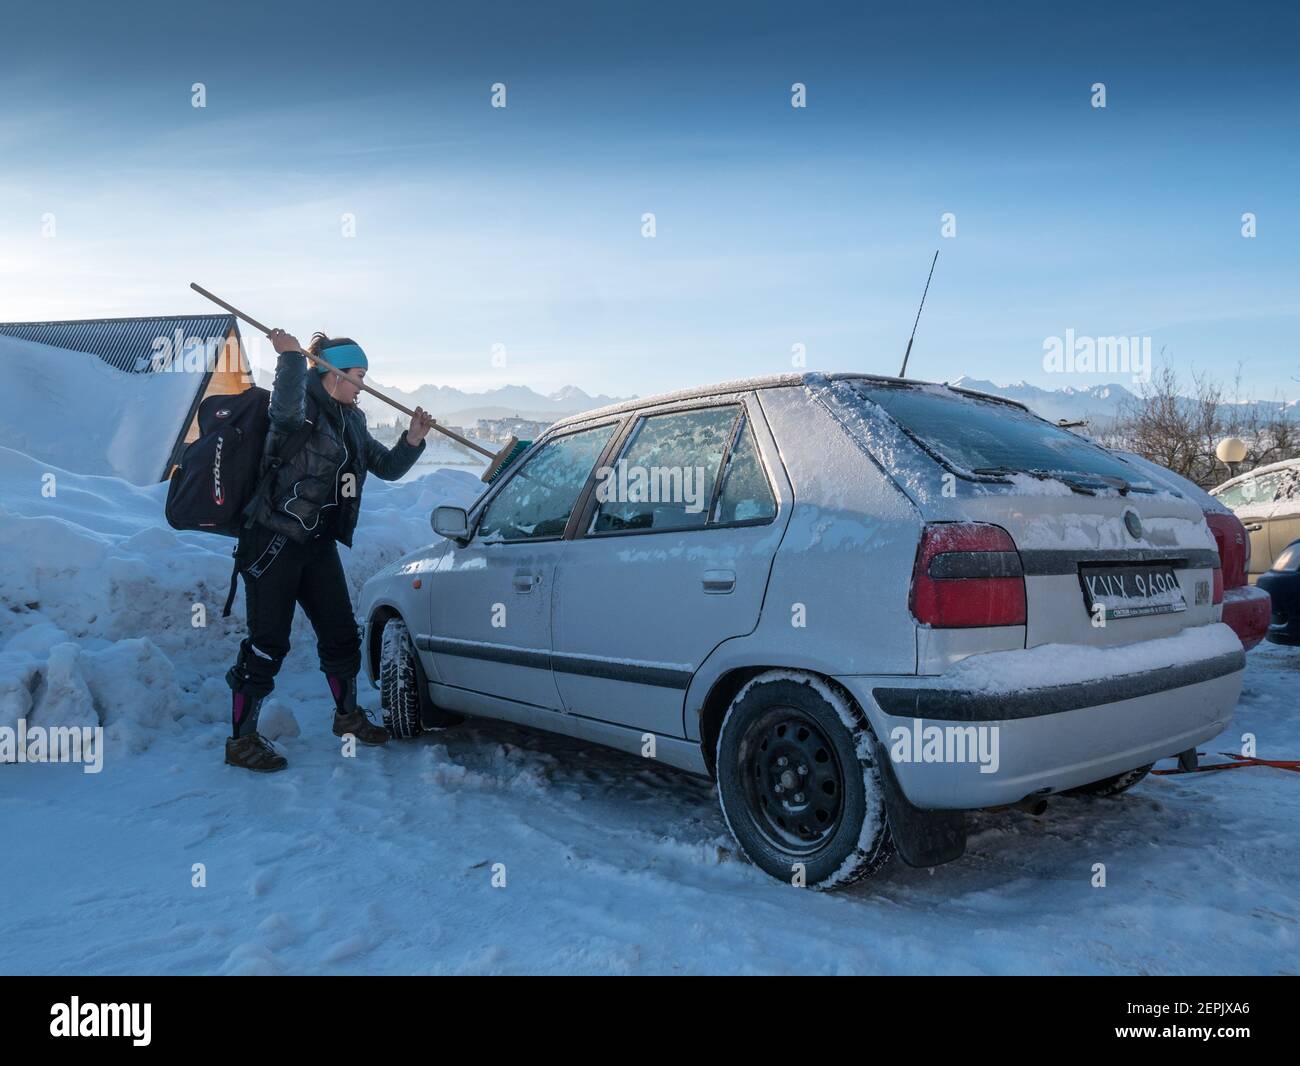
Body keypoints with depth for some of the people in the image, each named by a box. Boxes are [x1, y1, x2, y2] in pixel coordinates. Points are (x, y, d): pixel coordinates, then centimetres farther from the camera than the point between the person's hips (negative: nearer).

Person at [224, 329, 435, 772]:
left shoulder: (351, 421, 13)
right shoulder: (304, 406, -11)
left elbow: (387, 467, 15)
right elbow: (285, 408, -37)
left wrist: (413, 439, 0)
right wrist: (290, 356, -38)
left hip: (318, 545, 8)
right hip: (274, 542, -8)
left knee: (341, 633, 15)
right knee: (267, 643, -3)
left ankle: (348, 716, 34)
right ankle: (241, 741, 10)